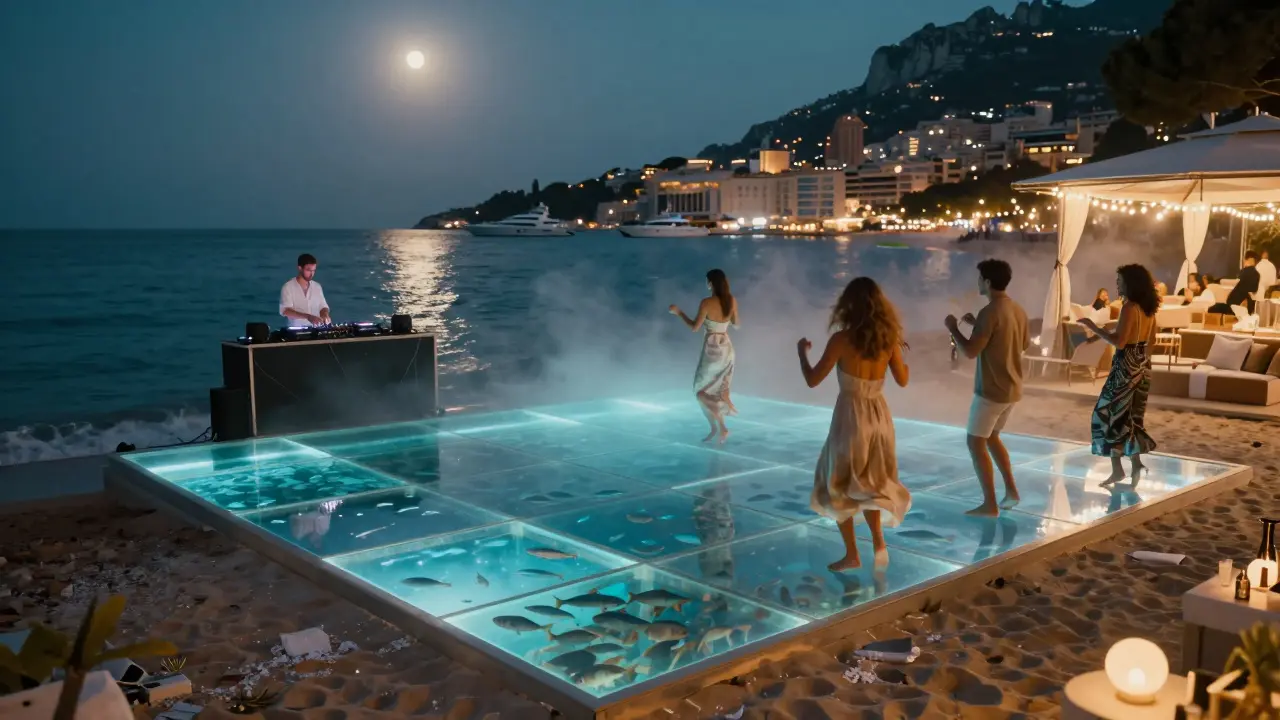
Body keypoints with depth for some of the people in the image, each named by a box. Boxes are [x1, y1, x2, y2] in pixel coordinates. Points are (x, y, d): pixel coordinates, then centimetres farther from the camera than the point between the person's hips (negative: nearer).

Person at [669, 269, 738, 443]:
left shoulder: (706, 303, -17)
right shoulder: (732, 301, 0)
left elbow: (695, 327, -12)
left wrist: (678, 312, -1)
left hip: (712, 350, -6)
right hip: (727, 348, 6)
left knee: (701, 390, 9)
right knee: (720, 389, 16)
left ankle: (720, 427, 0)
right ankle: (718, 428, 17)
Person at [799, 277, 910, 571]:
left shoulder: (841, 339, -14)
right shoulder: (889, 338, -1)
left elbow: (813, 380, -9)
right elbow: (903, 380, 10)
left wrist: (802, 351, 8)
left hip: (850, 415, -5)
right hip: (879, 415, 5)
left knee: (839, 485, 11)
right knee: (871, 482, 22)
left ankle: (851, 554, 13)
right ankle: (878, 538, 4)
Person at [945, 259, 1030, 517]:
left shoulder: (989, 312, -20)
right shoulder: (1018, 310, 7)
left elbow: (971, 351, -22)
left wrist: (953, 328, -4)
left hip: (991, 390, -9)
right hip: (1013, 389, 9)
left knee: (976, 442, 1)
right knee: (991, 437, 24)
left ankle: (990, 504, 0)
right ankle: (1011, 490, 23)